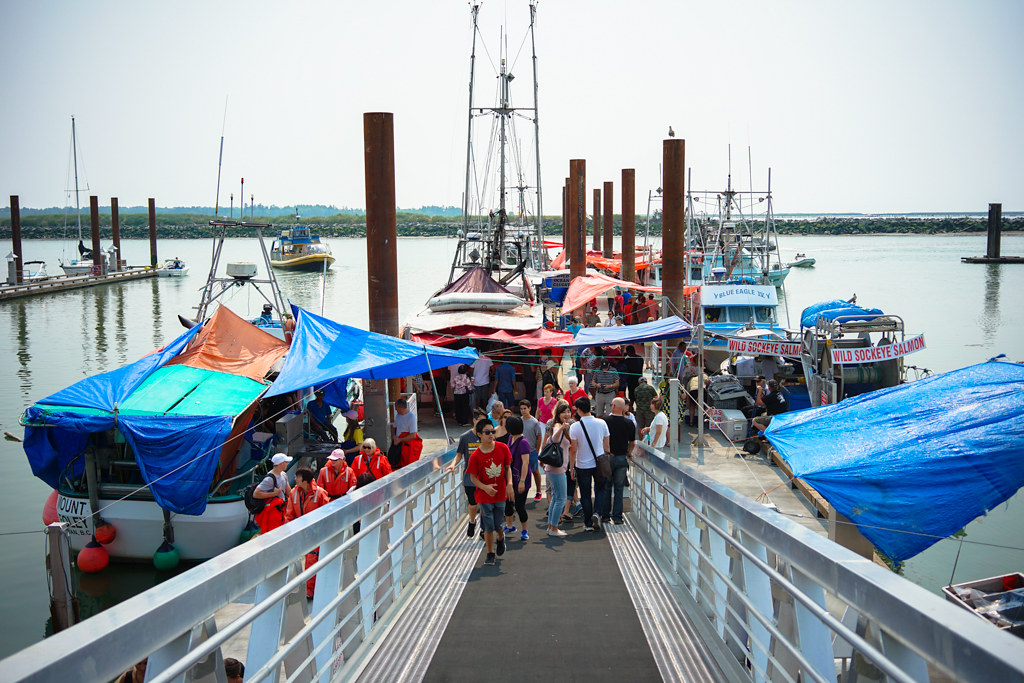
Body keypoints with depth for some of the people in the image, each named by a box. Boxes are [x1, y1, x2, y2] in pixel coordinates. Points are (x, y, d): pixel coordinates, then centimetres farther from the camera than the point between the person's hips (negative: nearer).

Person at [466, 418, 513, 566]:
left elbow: (508, 467, 5)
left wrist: (509, 484, -8)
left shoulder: (502, 448, -6)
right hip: (484, 495, -2)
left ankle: (501, 538, 43)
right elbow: (473, 477, -5)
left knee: (498, 525, 8)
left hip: (500, 493, 2)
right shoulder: (475, 456, -13)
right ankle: (490, 554, 17)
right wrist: (485, 487, -21)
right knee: (488, 526, 1)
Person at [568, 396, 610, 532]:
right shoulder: (601, 423, -5)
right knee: (600, 490, 19)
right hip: (600, 463, 2)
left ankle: (588, 524, 13)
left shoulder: (574, 427, -13)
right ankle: (597, 513, -3)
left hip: (582, 465, -2)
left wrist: (571, 466, 2)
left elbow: (573, 450, -9)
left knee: (585, 495, 9)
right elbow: (606, 446, 1)